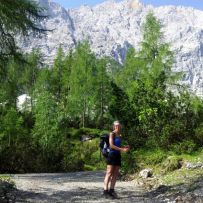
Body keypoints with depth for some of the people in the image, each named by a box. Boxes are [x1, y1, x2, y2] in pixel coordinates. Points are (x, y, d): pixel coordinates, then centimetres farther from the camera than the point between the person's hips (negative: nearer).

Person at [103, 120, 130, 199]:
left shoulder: (119, 135, 16)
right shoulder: (112, 134, -5)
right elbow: (111, 145, -14)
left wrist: (125, 148, 5)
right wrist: (122, 149, -16)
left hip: (118, 155, 7)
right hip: (112, 155, -7)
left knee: (115, 174, 5)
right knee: (109, 173, -9)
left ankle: (111, 190, 9)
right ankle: (105, 191, -8)